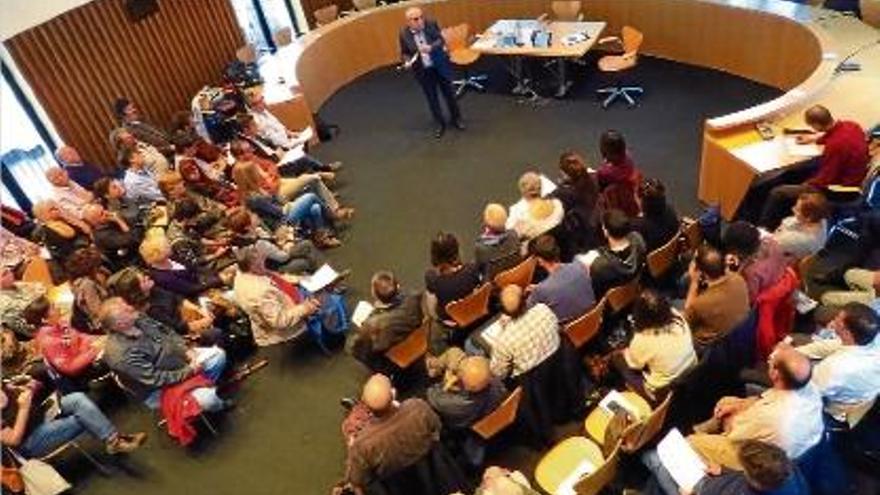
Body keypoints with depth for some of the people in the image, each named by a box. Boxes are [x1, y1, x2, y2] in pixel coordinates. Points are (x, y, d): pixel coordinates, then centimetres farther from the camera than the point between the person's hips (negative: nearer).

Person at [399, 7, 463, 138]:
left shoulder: (431, 24, -12)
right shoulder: (404, 34, -11)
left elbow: (441, 40, -15)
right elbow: (404, 53, 0)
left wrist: (431, 47, -35)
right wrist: (407, 62, -21)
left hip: (440, 65, 0)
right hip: (423, 70, 0)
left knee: (448, 93, 15)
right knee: (431, 98, 11)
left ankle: (455, 118, 36)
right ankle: (440, 124, 29)